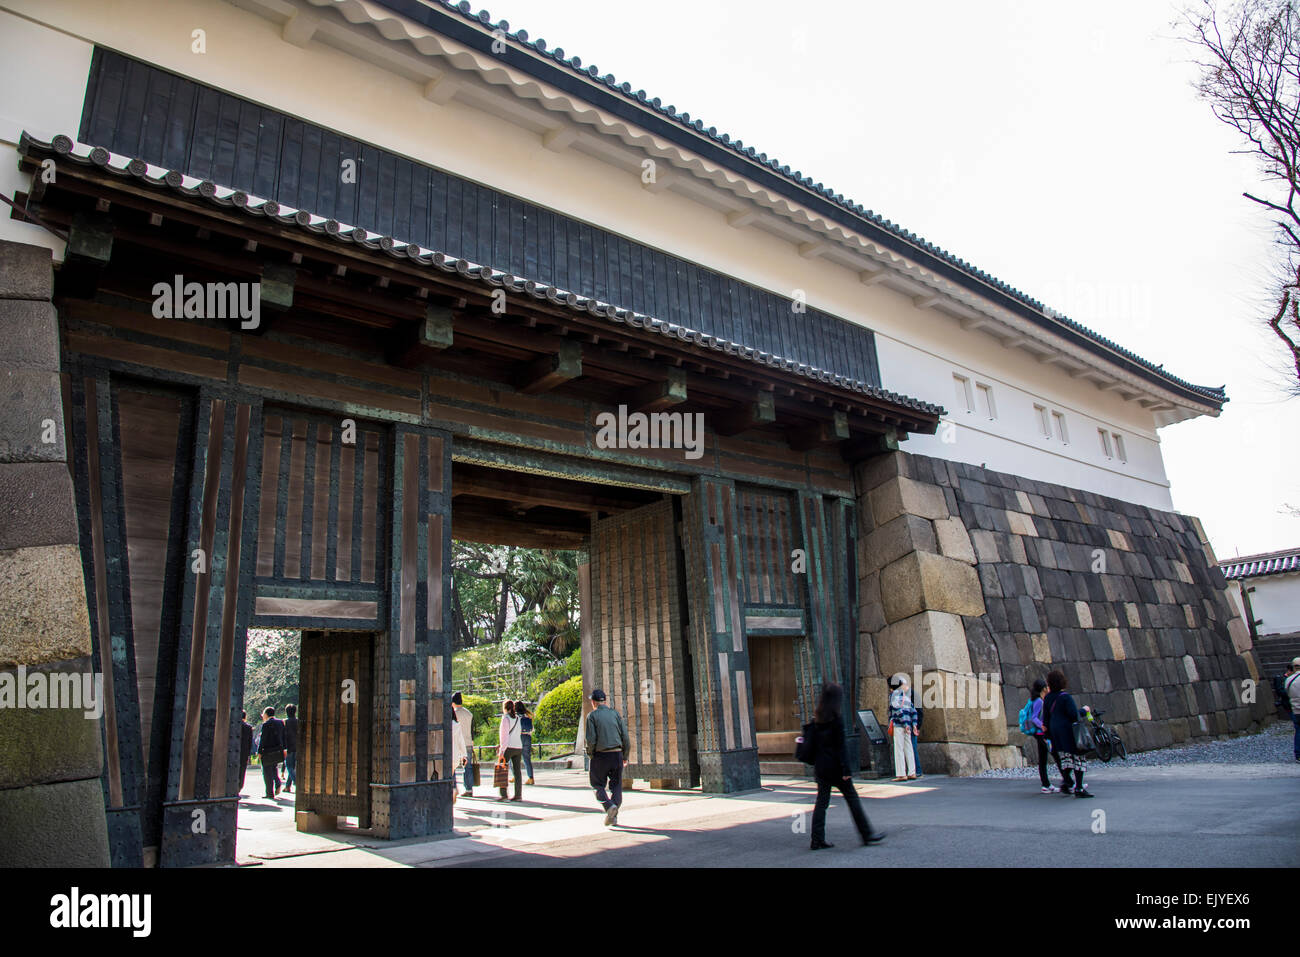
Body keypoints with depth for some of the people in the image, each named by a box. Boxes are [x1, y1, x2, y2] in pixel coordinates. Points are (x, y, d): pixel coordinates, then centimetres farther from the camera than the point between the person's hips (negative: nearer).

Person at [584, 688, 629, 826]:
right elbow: (625, 737, 4)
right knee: (616, 786, 12)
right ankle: (614, 816, 8)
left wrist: (591, 753, 5)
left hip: (600, 755, -3)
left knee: (598, 785, 10)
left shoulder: (592, 715, -2)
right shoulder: (615, 714, 8)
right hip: (617, 754, 3)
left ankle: (609, 806, -14)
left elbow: (590, 739, -11)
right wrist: (625, 756, 12)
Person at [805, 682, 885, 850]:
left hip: (820, 767, 6)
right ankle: (867, 834, 16)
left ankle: (818, 839, 6)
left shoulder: (816, 719, 5)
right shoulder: (836, 719, -14)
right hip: (834, 766, -6)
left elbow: (813, 743, 10)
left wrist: (816, 764, 17)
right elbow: (841, 746, -16)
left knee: (822, 801, 8)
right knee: (852, 798, 7)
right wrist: (846, 770, -14)